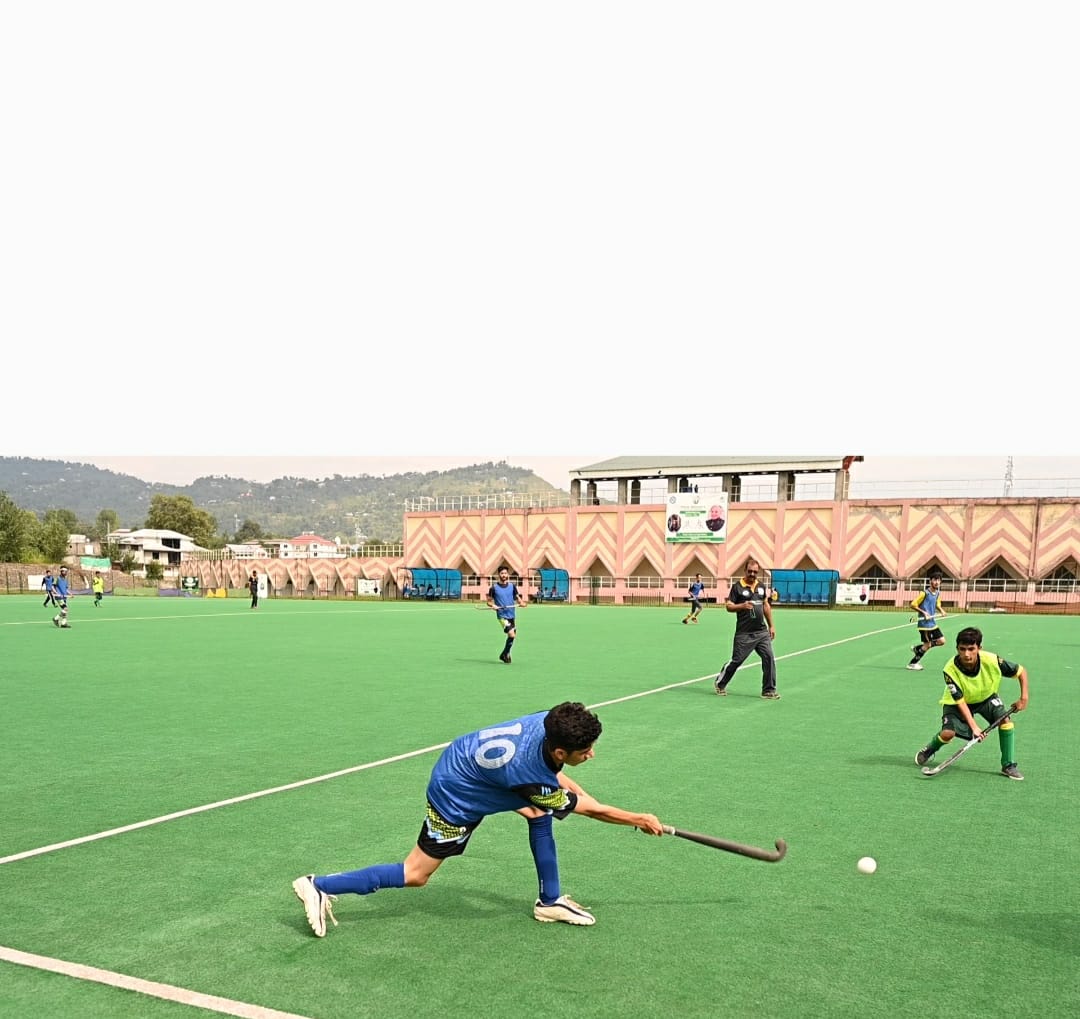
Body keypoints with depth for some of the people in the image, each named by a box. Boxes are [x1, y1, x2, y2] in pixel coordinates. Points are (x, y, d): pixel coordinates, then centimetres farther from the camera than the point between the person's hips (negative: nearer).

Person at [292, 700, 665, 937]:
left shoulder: (549, 723, -21)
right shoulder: (533, 777, -35)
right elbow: (591, 808, -17)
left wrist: (564, 782, 0)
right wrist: (641, 820, -6)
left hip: (461, 758, 8)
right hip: (455, 796, -8)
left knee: (542, 812, 7)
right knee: (415, 876, 1)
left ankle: (550, 901, 19)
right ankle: (320, 887, 6)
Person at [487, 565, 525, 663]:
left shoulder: (512, 586, 6)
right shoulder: (494, 587, -3)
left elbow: (517, 597, 14)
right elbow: (489, 601, 3)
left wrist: (521, 602, -7)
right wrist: (492, 605, -19)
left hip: (512, 615, 5)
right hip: (502, 615, -5)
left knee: (512, 636, 9)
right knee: (512, 635, -19)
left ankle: (504, 655, 30)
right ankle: (505, 655, 0)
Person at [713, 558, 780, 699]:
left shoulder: (761, 585, 10)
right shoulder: (737, 586, -6)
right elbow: (728, 606, -6)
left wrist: (771, 626, 18)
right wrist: (742, 606, -25)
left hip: (762, 631, 5)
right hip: (744, 633, -5)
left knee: (769, 658, -5)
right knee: (737, 660, 1)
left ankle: (768, 691, 5)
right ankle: (720, 683, 23)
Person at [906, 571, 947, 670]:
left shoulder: (938, 593, 7)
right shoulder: (925, 593, -16)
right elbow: (913, 605, -14)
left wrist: (941, 611, 4)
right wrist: (923, 612, -23)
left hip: (933, 623, 8)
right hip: (924, 624, -8)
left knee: (941, 641, 5)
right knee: (927, 644, -3)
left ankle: (917, 649, 18)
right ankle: (912, 663, 11)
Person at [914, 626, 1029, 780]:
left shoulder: (992, 661, -32)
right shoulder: (951, 670, -35)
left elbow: (1021, 671, -15)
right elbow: (960, 701, -28)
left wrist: (1024, 698, -20)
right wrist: (974, 726, -34)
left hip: (987, 697, 2)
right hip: (957, 701, -2)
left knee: (1005, 720, -22)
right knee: (948, 733, -21)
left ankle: (1008, 766, -6)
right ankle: (929, 750, 14)